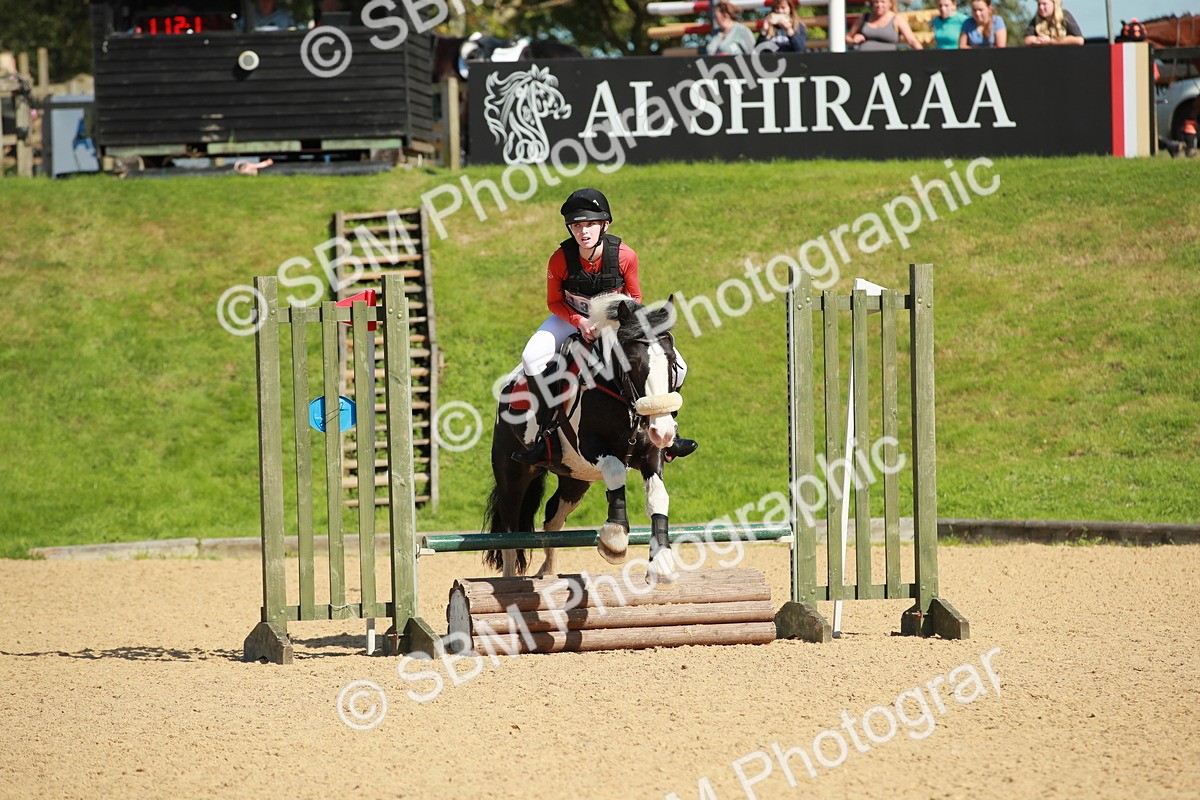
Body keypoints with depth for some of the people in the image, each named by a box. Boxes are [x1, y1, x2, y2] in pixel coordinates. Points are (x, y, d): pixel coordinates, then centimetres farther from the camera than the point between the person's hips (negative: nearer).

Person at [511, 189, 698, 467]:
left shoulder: (624, 255, -23)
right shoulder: (561, 259, -24)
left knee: (676, 365, -13)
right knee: (532, 357, -30)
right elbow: (554, 302, -9)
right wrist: (580, 323, -26)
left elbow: (635, 297, -5)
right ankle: (548, 430, -17)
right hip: (572, 318, -1)